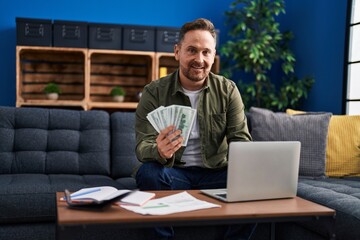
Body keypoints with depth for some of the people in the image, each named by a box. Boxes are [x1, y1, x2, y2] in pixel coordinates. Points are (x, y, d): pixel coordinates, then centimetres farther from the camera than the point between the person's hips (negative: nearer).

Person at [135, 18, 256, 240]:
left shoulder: (228, 90, 0)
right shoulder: (154, 92, -6)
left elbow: (241, 139, -4)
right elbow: (143, 146, -14)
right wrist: (159, 151, -40)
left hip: (217, 173, 2)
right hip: (174, 173, -1)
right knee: (148, 173, -32)